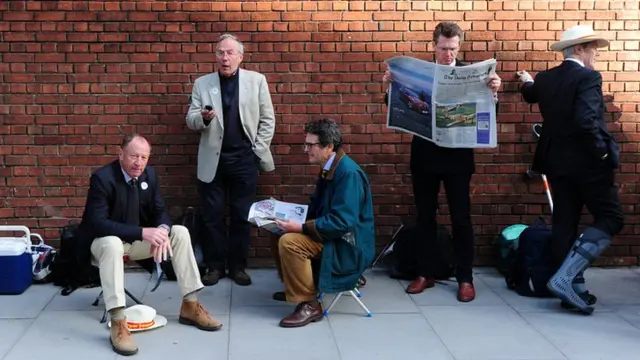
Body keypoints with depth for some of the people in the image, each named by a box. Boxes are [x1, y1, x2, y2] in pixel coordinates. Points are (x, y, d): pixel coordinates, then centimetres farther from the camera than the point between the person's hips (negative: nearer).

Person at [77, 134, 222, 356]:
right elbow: (97, 223, -31)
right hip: (104, 241, -6)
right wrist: (142, 232, -39)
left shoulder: (149, 174, -3)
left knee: (180, 232, -9)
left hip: (138, 239, 7)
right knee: (112, 244, -40)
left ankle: (190, 306, -6)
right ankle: (118, 323, -40)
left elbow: (161, 211, 0)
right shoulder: (102, 178, -23)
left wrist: (162, 230, -26)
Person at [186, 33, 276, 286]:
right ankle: (215, 266, 16)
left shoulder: (256, 81, 3)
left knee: (242, 215, 5)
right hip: (213, 159, 1)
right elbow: (190, 121, 3)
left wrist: (259, 150, -4)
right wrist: (203, 117, -20)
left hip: (244, 159, -1)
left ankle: (238, 266, 16)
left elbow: (267, 119, 3)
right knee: (212, 215, 4)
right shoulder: (202, 84, 5)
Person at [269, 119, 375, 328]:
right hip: (331, 234, 10)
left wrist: (301, 227, -27)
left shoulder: (348, 173, -23)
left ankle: (309, 304, -15)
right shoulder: (329, 168, 7)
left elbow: (343, 223, -29)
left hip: (347, 245, -10)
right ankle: (294, 288, 25)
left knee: (289, 242, -25)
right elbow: (318, 207, 20)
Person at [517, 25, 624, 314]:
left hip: (557, 161, 8)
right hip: (586, 162, -7)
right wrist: (602, 152, -14)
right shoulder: (588, 77, -14)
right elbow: (586, 121, -26)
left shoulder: (546, 78, 8)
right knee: (610, 218, 0)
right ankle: (565, 277, -11)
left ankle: (573, 288, 15)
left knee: (564, 222, 10)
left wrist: (527, 82, 55)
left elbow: (531, 95, 32)